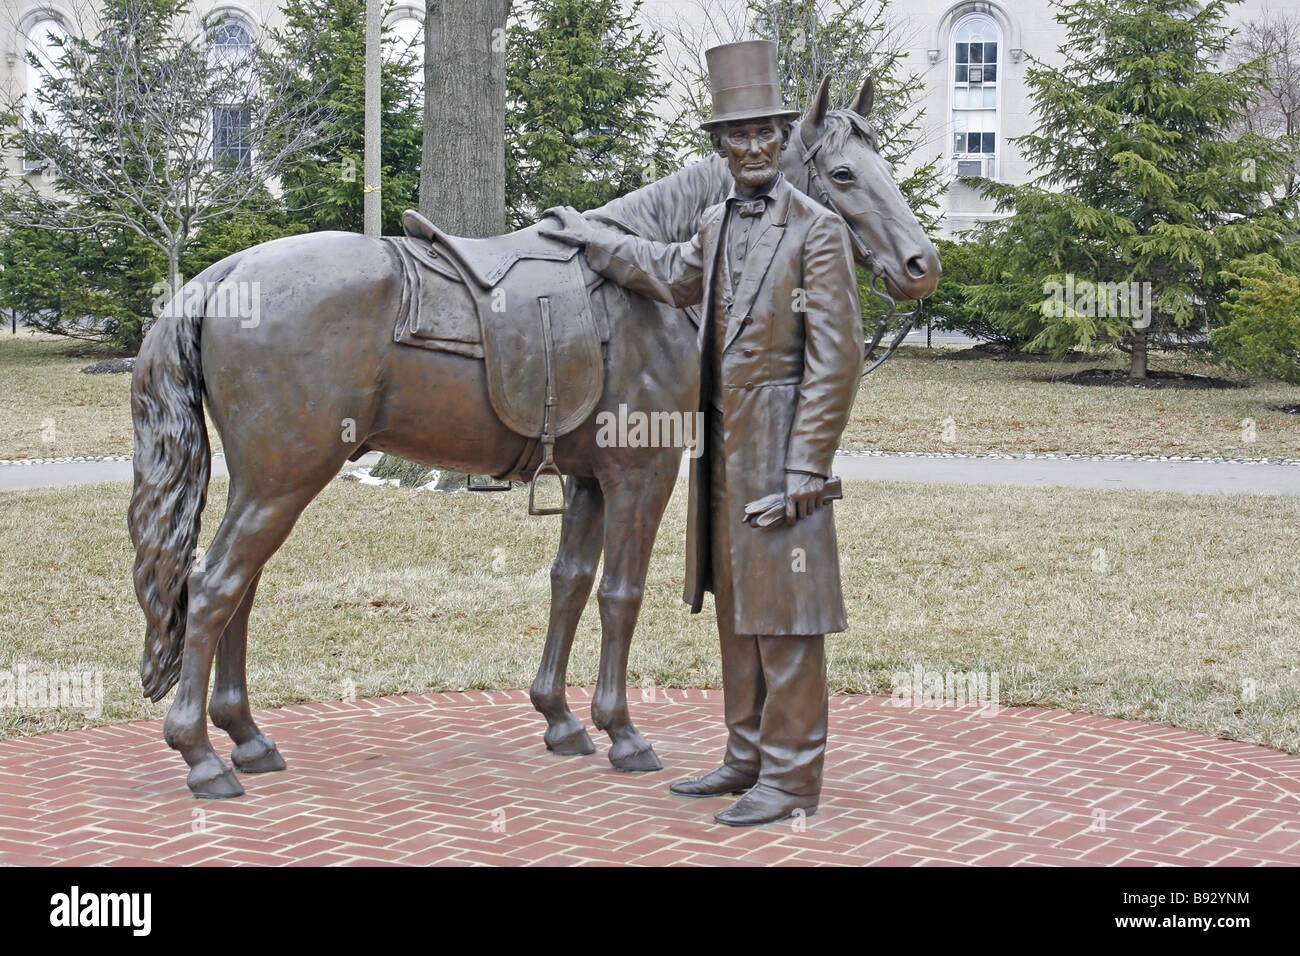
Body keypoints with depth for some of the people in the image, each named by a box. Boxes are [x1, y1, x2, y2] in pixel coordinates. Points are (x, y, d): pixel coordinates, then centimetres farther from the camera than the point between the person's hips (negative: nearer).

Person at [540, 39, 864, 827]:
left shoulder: (818, 230, -10)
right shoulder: (719, 224, 12)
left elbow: (835, 359, -14)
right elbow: (673, 277, 34)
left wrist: (806, 465, -18)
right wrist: (589, 238, 37)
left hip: (779, 448, -8)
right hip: (722, 447, 8)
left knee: (783, 613, -3)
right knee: (735, 607, 15)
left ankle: (792, 777, 5)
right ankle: (748, 757, 26)